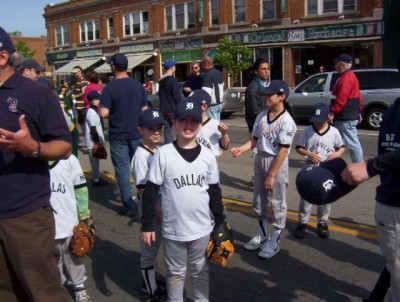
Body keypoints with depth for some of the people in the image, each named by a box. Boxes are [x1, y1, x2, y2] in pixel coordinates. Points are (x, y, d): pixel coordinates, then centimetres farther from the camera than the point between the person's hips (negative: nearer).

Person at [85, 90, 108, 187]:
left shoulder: (92, 111, 12)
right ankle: (96, 180, 7)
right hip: (93, 142, -10)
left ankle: (96, 178, 27)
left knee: (95, 161, 17)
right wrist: (98, 142, -18)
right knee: (95, 161, -1)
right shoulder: (92, 113, -19)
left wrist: (100, 141, 18)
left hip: (95, 141, 10)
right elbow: (93, 130, -21)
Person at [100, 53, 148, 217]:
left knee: (122, 169, 3)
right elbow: (144, 109, 6)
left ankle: (129, 206, 5)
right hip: (136, 133, 4)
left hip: (118, 135, -4)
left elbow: (104, 113, -18)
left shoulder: (110, 87, -12)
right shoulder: (138, 85, 1)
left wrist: (114, 114, 2)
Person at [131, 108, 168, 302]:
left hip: (162, 204, 8)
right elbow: (142, 188, -21)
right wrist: (157, 209, -20)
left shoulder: (159, 150, 5)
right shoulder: (141, 155, -19)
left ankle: (151, 281, 37)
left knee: (156, 244, 19)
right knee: (150, 247, 6)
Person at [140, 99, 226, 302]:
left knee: (200, 271, 21)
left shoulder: (208, 156, -3)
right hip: (173, 229, -2)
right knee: (175, 273, 17)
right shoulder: (163, 154, -11)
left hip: (202, 228, 2)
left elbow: (214, 191, 6)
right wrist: (147, 225, -8)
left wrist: (221, 222, 8)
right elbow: (151, 191, -7)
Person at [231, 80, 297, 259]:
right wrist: (240, 149, -9)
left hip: (277, 164, -7)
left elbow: (283, 151, -18)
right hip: (259, 160, 7)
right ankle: (262, 236, 35)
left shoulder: (286, 121, -16)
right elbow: (255, 140, 9)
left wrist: (271, 175, -18)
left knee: (278, 204, 6)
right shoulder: (261, 116, 4)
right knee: (258, 202, 17)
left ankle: (274, 242, 19)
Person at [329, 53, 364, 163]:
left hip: (346, 118, -12)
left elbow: (341, 98, -24)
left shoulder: (346, 78, -16)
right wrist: (359, 112, 24)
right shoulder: (351, 76, 19)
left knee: (352, 143, -6)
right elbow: (358, 97, 22)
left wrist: (333, 112, -22)